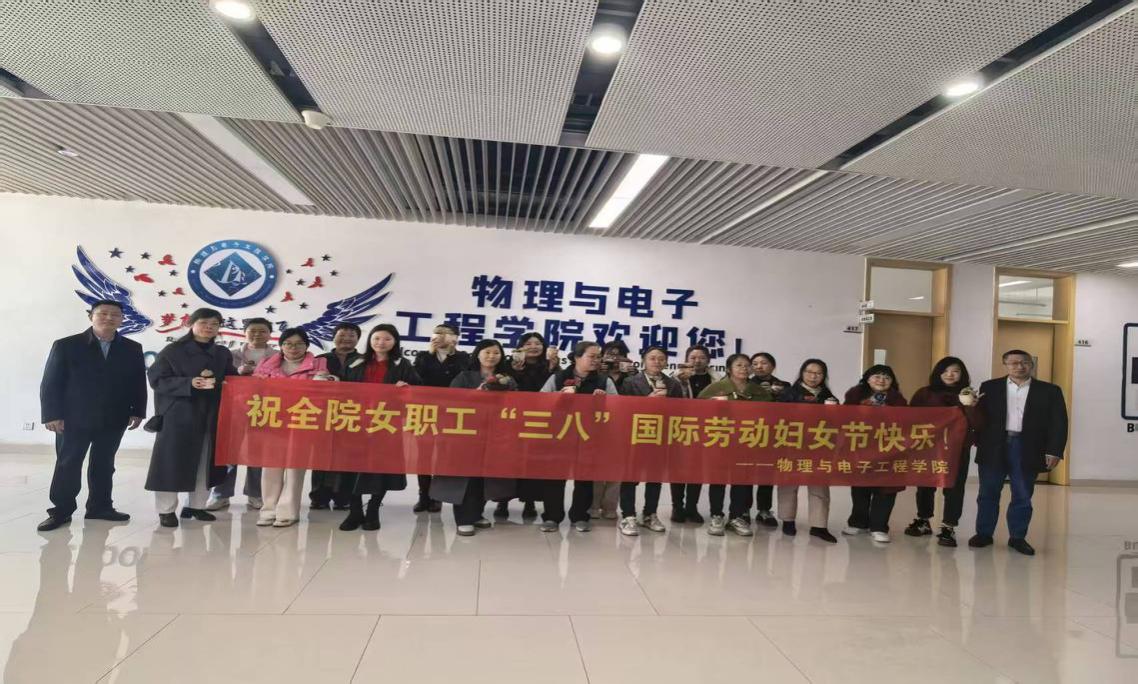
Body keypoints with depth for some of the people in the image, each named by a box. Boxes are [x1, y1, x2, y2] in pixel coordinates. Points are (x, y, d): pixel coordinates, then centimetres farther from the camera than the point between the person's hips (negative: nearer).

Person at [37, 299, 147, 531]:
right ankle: (61, 511, 14)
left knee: (103, 465, 10)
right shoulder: (65, 345, -2)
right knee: (67, 466, 5)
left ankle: (100, 507, 20)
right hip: (74, 419, -2)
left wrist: (137, 412, 2)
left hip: (113, 420, 2)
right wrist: (51, 415, -10)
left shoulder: (132, 348, 6)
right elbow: (50, 383, -4)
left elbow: (139, 383, 8)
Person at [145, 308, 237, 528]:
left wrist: (216, 382, -6)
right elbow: (156, 379, -8)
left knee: (205, 462, 7)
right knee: (173, 461, -2)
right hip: (179, 414, -4)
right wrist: (190, 384, -20)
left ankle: (196, 505, 20)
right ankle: (166, 510, 9)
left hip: (211, 416, 5)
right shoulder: (173, 351, -1)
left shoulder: (223, 354, 13)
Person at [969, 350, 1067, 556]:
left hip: (1026, 449, 0)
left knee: (1022, 496, 7)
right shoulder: (989, 387, 6)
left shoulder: (1049, 391, 5)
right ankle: (983, 533, 16)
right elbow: (980, 416, 4)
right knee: (988, 493, 6)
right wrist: (979, 443, -6)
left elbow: (1058, 423, 1)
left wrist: (1054, 451, -7)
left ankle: (1017, 537, 19)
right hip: (994, 448, 0)